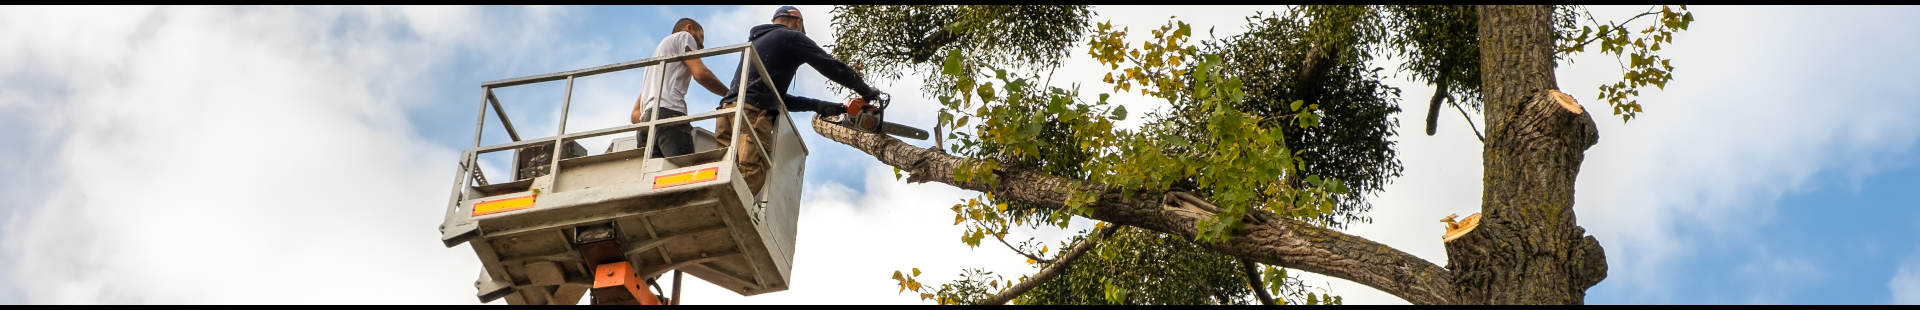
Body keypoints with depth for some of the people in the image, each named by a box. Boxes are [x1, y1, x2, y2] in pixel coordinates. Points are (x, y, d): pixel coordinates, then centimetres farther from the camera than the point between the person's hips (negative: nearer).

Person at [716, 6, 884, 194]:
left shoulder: (755, 41, 36)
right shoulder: (792, 37, 12)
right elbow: (833, 67, 9)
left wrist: (817, 105, 28)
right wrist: (866, 91, 23)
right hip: (752, 113, -8)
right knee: (750, 179, -22)